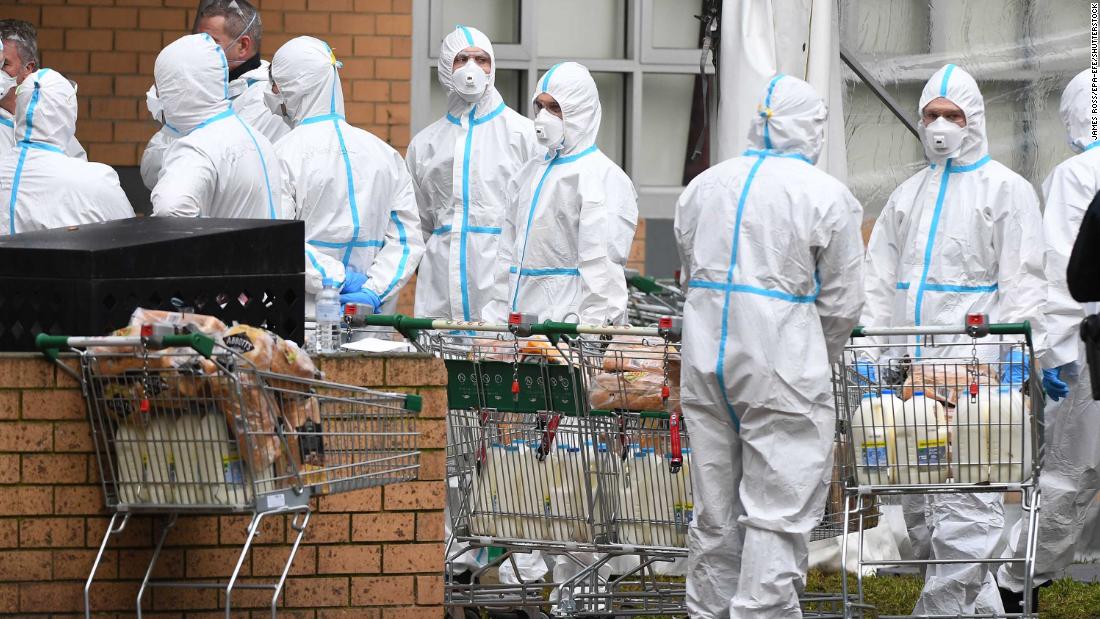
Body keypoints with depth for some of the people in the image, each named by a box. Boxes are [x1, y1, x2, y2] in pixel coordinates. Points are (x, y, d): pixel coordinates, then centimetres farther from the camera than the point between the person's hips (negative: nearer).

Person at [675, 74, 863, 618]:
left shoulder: (703, 187, 9)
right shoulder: (827, 196, -6)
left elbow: (690, 278, 15)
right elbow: (842, 303, -2)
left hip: (705, 365, 5)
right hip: (783, 370, -5)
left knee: (714, 512, 14)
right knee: (778, 516, -3)